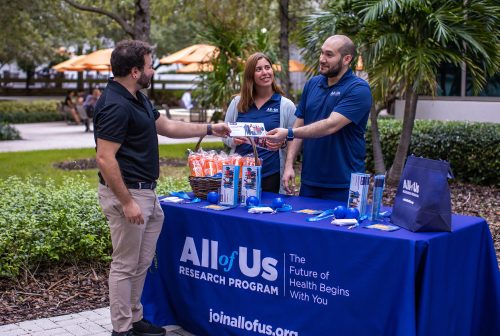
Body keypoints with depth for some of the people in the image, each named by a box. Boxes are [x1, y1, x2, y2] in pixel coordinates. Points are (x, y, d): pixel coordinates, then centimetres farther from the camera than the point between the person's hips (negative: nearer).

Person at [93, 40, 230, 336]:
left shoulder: (138, 98, 11)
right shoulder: (115, 106, -21)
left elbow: (167, 126, 22)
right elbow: (105, 159, -24)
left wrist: (209, 129, 22)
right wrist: (127, 202, -24)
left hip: (146, 192, 10)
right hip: (127, 193, -10)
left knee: (141, 264, 17)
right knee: (125, 265, 1)